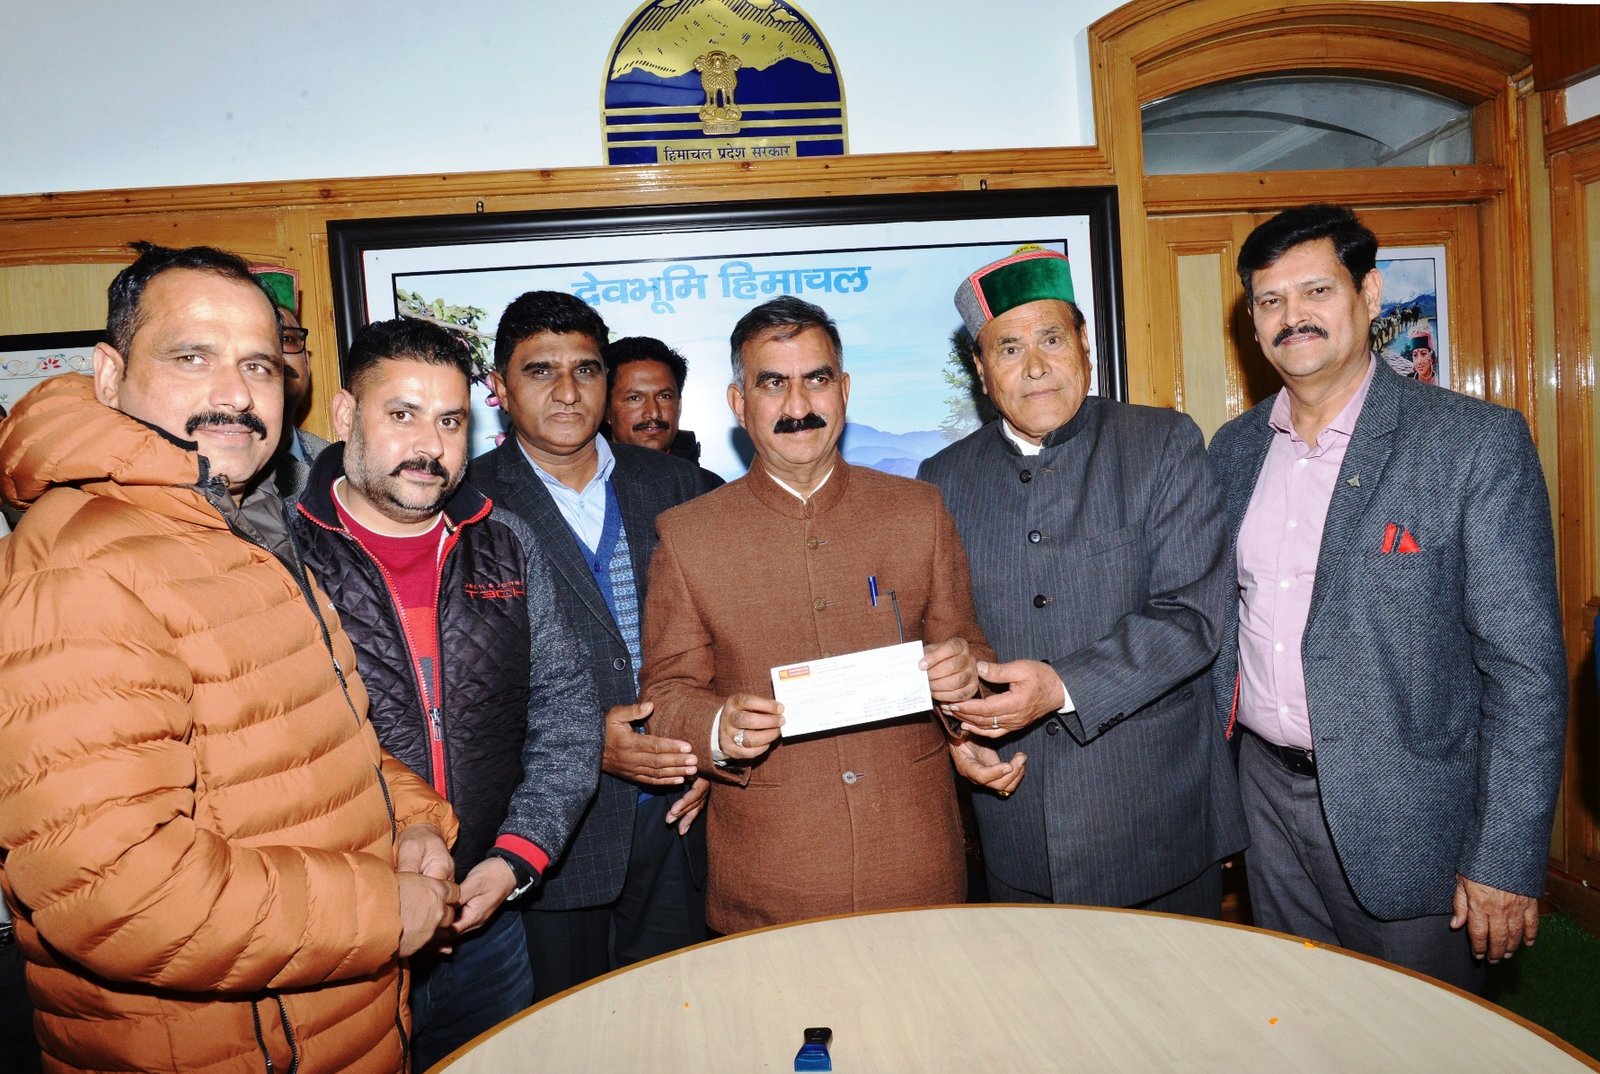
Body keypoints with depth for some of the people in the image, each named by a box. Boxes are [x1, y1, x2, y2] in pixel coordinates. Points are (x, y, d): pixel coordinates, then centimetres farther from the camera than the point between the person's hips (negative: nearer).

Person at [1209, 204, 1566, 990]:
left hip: (1404, 813, -4)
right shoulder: (1233, 448, 4)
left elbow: (1525, 666, -12)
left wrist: (1507, 861, -14)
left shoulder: (1476, 442, -11)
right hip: (1267, 795, 5)